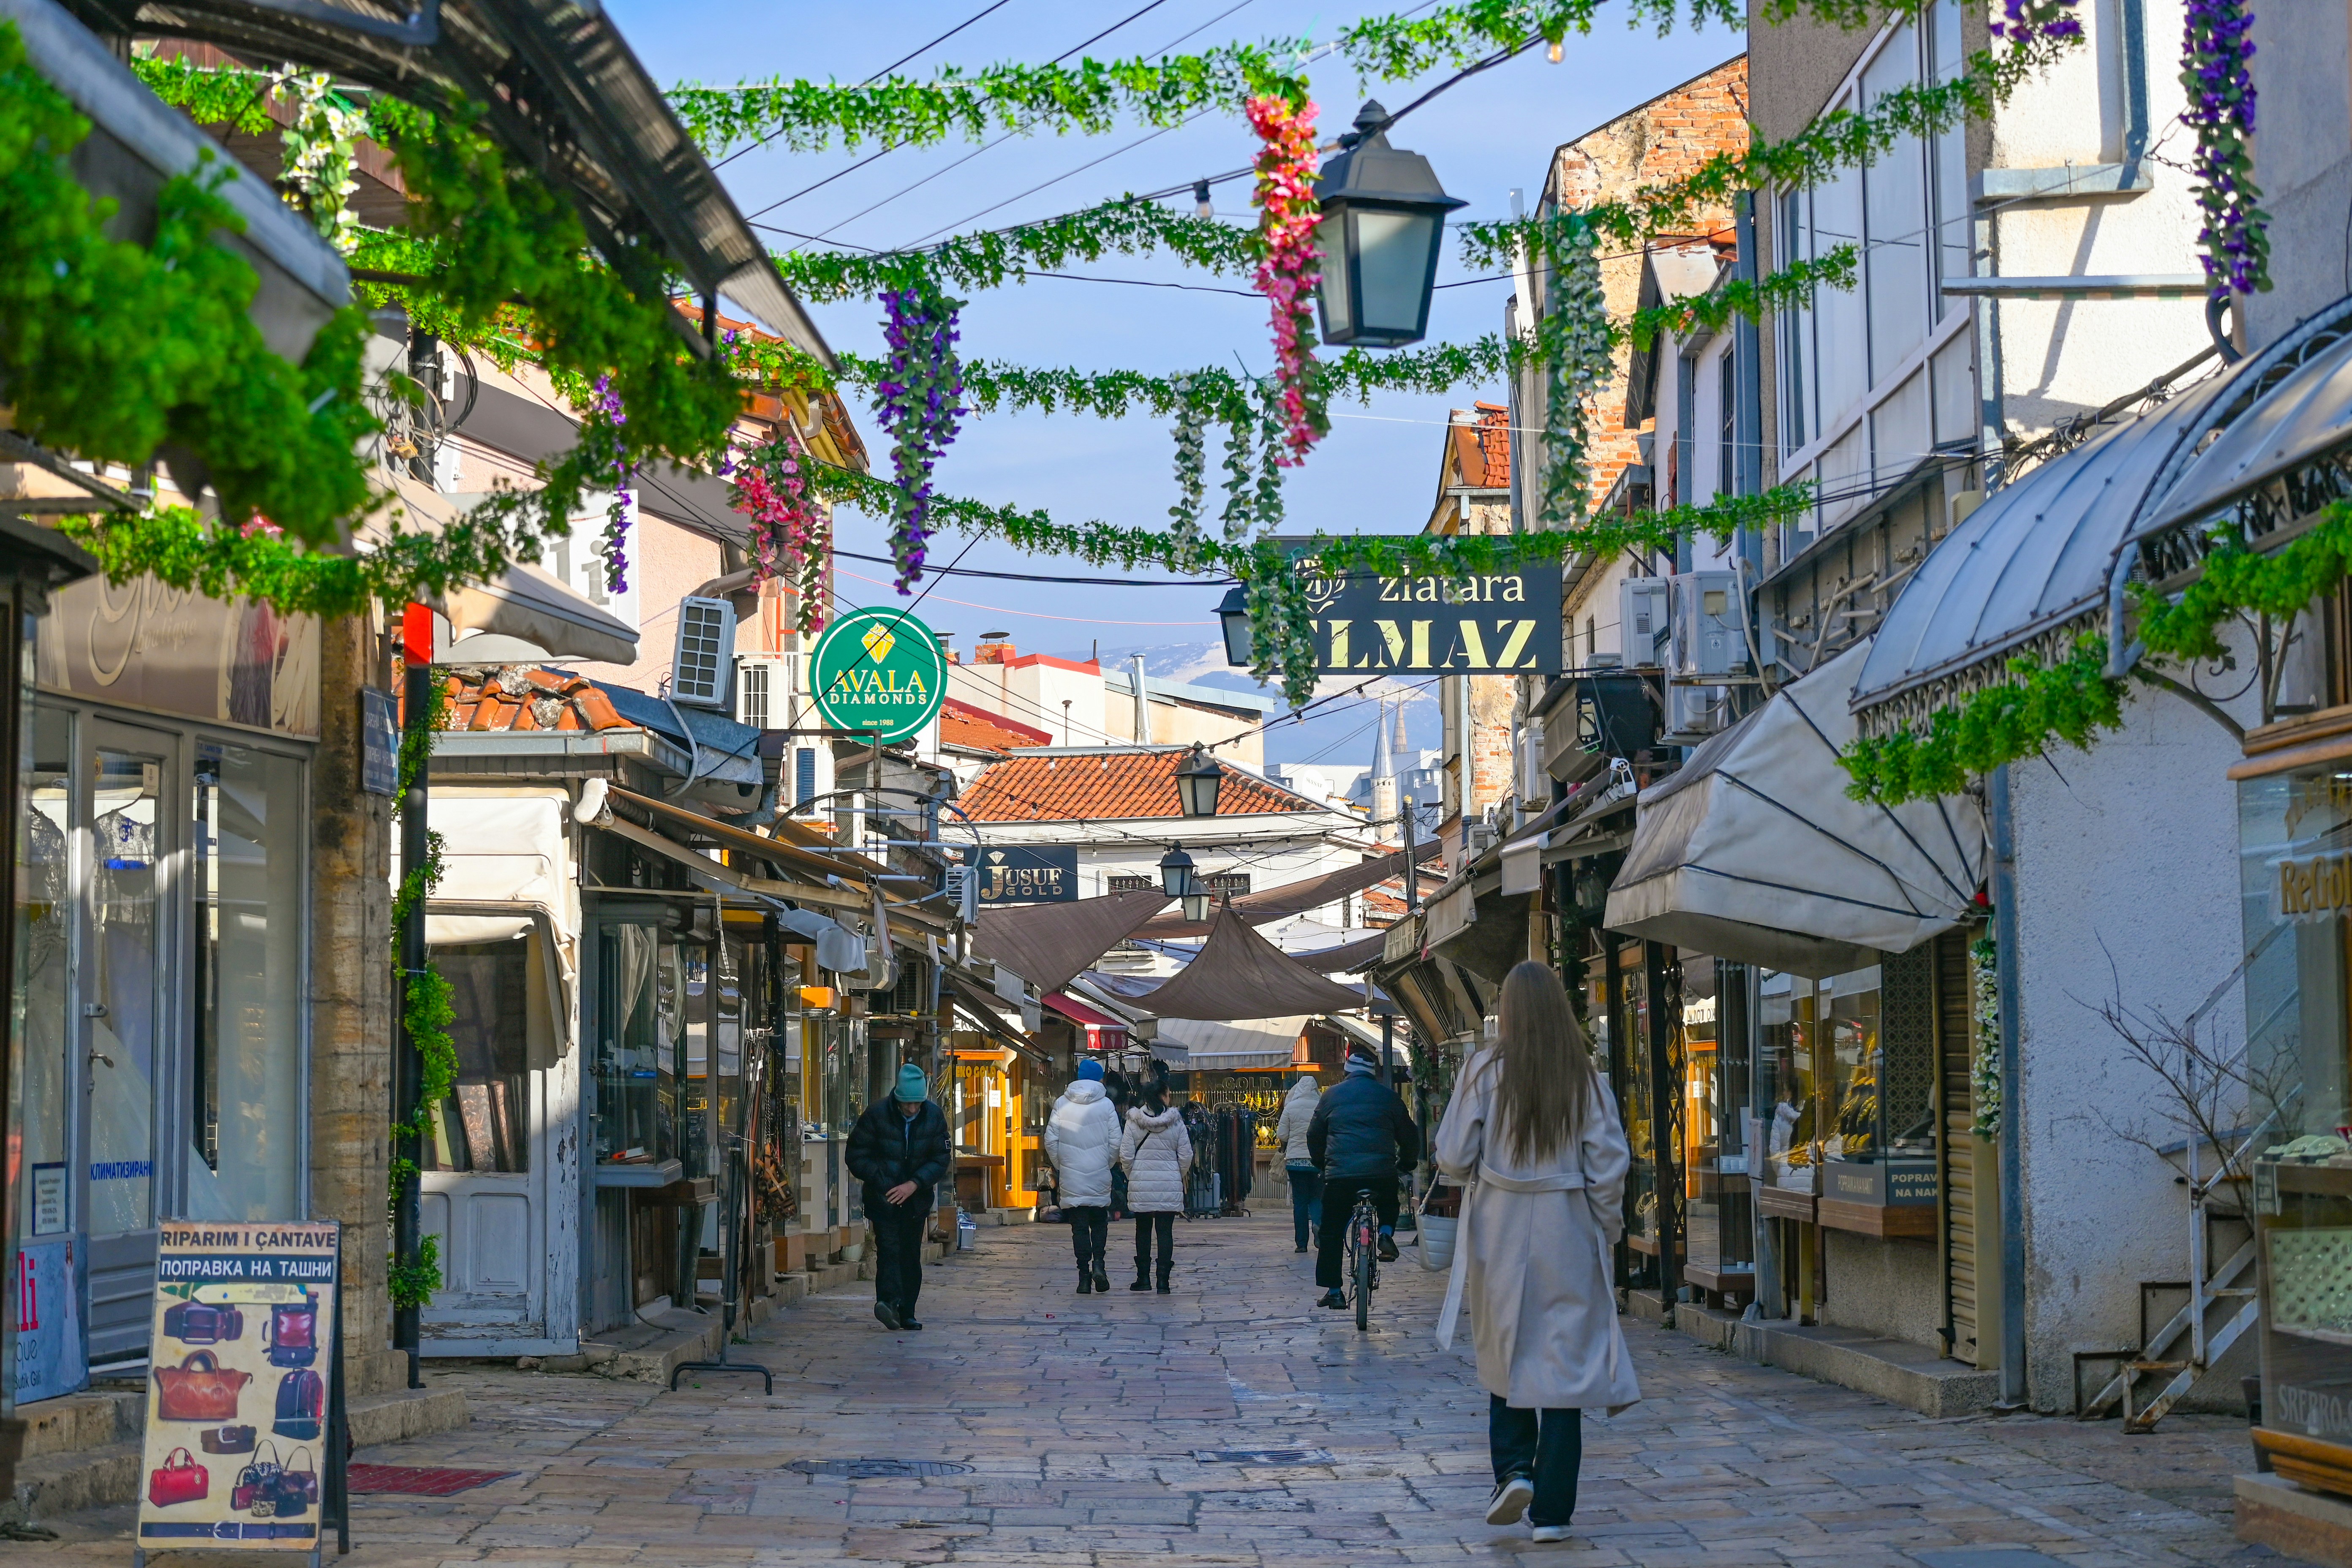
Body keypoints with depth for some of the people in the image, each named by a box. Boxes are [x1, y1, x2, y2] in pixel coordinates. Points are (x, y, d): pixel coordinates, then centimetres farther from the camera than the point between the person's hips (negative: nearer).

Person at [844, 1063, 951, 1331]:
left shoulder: (934, 1117, -2)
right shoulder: (877, 1114, -10)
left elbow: (940, 1160, 0)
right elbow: (857, 1156, -6)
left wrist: (914, 1184, -13)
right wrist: (882, 1183, -13)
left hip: (916, 1197, 3)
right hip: (883, 1196, -3)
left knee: (911, 1255, 5)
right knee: (889, 1246, -20)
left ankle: (906, 1313, 11)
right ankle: (888, 1300, -35)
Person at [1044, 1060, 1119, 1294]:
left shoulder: (1062, 1104, 1)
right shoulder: (1106, 1105, -1)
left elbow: (1051, 1140, 0)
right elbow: (1115, 1143, -2)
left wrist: (1059, 1167, 12)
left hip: (1071, 1176, 0)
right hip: (1100, 1176, 0)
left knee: (1079, 1226, 3)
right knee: (1100, 1222, 14)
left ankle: (1084, 1277, 0)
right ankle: (1098, 1262, -6)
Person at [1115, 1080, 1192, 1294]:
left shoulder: (1133, 1122, -2)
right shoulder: (1176, 1122, -3)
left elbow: (1126, 1155, -3)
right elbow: (1186, 1155, 0)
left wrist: (1132, 1177, 12)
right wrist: (1179, 1177, 16)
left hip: (1141, 1185, 1)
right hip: (1170, 1185, -1)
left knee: (1143, 1231, 12)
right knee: (1165, 1231, 2)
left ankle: (1144, 1278, 14)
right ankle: (1163, 1280, -2)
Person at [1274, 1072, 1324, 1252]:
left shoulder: (1291, 1108, -3)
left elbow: (1282, 1136, -1)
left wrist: (1285, 1149, 19)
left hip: (1296, 1160, 0)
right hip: (1318, 1160, 0)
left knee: (1299, 1200, 5)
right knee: (1317, 1197, 12)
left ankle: (1302, 1243, 4)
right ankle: (1317, 1222, -18)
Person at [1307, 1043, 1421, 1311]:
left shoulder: (1332, 1095, 10)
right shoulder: (1387, 1095, 9)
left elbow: (1314, 1136, 17)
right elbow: (1409, 1135, 15)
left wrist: (1321, 1163, 34)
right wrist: (1407, 1163, 32)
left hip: (1340, 1174, -1)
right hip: (1382, 1173, 1)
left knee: (1331, 1233, 10)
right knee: (1389, 1205, 32)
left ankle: (1333, 1291, 7)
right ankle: (1386, 1234, 3)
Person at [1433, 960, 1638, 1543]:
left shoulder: (1486, 1070, -6)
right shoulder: (1584, 1074, -2)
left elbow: (1454, 1157, -6)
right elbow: (1610, 1160, -5)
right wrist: (1607, 1223, 8)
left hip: (1500, 1227, 0)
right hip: (1567, 1230, 0)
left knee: (1506, 1357, 18)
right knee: (1564, 1361, 4)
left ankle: (1514, 1471, 1)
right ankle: (1552, 1510, 4)